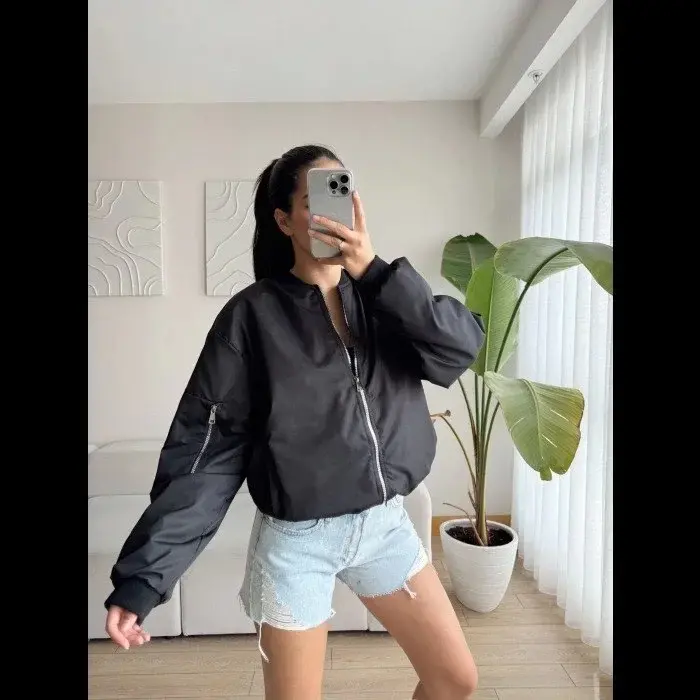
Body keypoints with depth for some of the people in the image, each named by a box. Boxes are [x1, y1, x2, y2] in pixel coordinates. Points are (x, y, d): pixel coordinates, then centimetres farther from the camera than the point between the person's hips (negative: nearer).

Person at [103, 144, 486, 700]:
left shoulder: (383, 299, 1)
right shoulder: (254, 314, -11)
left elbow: (465, 345, -14)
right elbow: (205, 449, -11)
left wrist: (374, 270, -21)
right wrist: (142, 575, -13)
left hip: (385, 523, 4)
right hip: (296, 538, -3)